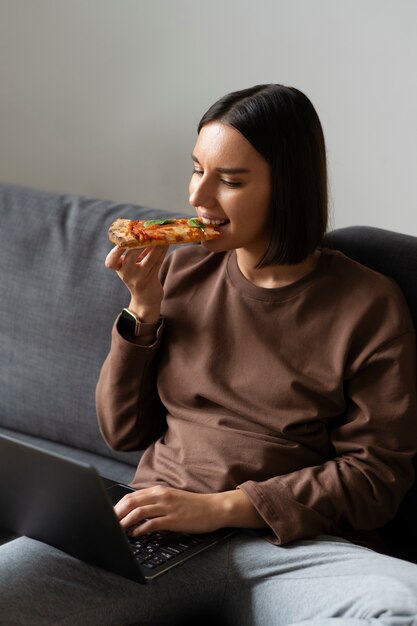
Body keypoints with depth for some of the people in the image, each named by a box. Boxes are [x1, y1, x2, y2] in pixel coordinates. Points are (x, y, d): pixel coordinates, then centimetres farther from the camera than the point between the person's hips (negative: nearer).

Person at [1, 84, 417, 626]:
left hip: (287, 548, -1)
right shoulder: (180, 271, 12)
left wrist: (221, 508, -13)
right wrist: (143, 310, 0)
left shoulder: (369, 306, 0)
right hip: (156, 535, 2)